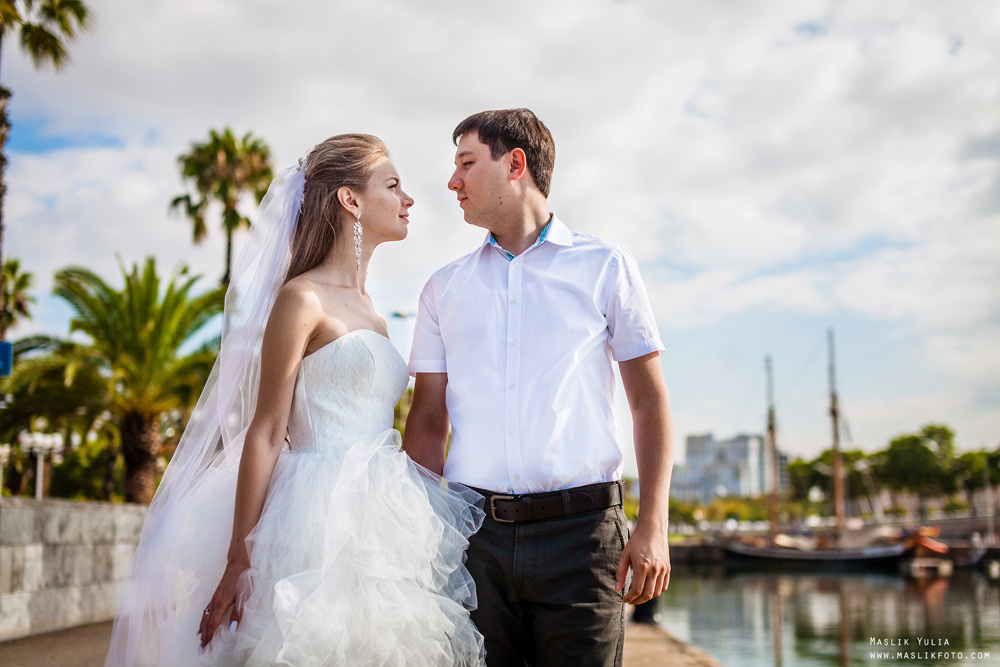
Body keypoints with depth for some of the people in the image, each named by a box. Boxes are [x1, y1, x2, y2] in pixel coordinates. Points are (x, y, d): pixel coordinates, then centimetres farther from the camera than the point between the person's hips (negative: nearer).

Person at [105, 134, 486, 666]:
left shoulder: (371, 318, 19)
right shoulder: (302, 299, -6)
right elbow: (265, 434, -10)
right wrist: (238, 558, -13)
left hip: (378, 517, 8)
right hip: (323, 517, -8)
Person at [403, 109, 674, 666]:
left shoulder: (605, 267, 6)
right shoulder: (444, 288, 14)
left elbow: (650, 400, 3)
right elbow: (427, 421, 13)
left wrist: (654, 526, -7)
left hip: (579, 530, -2)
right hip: (473, 534, 3)